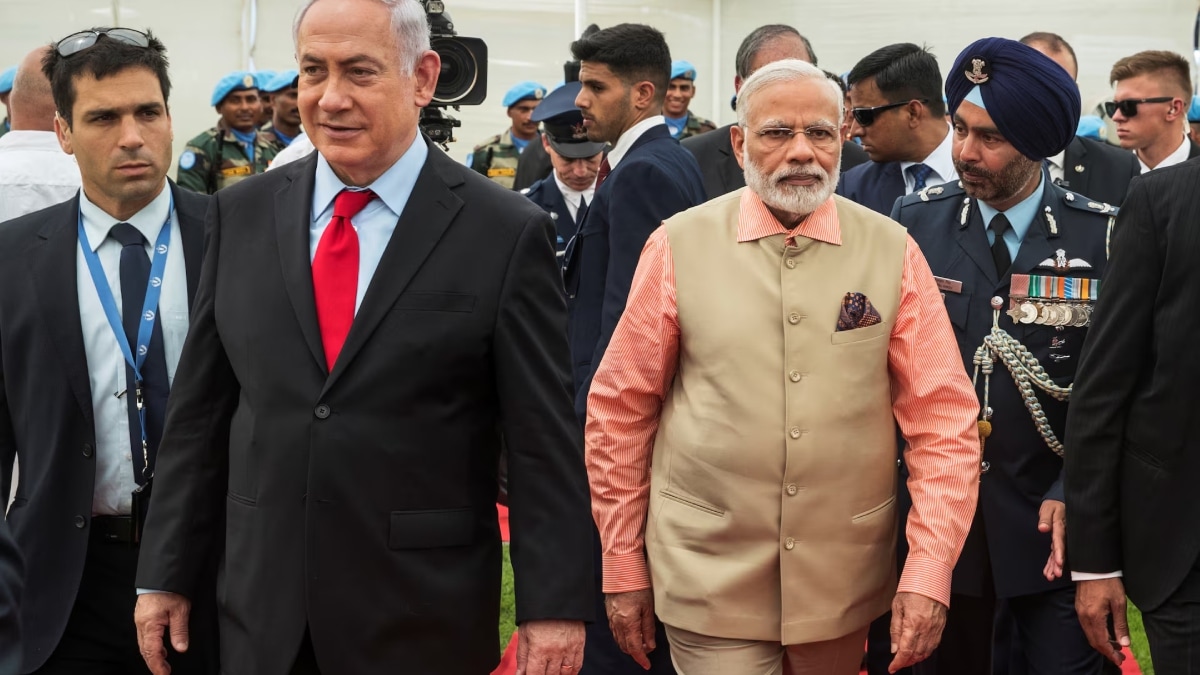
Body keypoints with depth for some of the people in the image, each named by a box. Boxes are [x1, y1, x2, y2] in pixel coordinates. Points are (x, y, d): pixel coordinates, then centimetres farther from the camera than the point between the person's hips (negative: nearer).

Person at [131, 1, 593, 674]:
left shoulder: (507, 233, -7)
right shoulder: (242, 215, 4)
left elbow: (545, 441, -7)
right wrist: (166, 573, 9)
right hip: (263, 614, 3)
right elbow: (201, 410, 8)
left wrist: (556, 608, -8)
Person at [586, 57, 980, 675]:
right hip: (710, 588, -2)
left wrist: (930, 571, -11)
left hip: (844, 584, 2)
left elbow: (943, 417, -2)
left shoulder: (893, 251, -1)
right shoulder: (679, 247, -4)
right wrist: (622, 569, 3)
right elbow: (618, 410, 1)